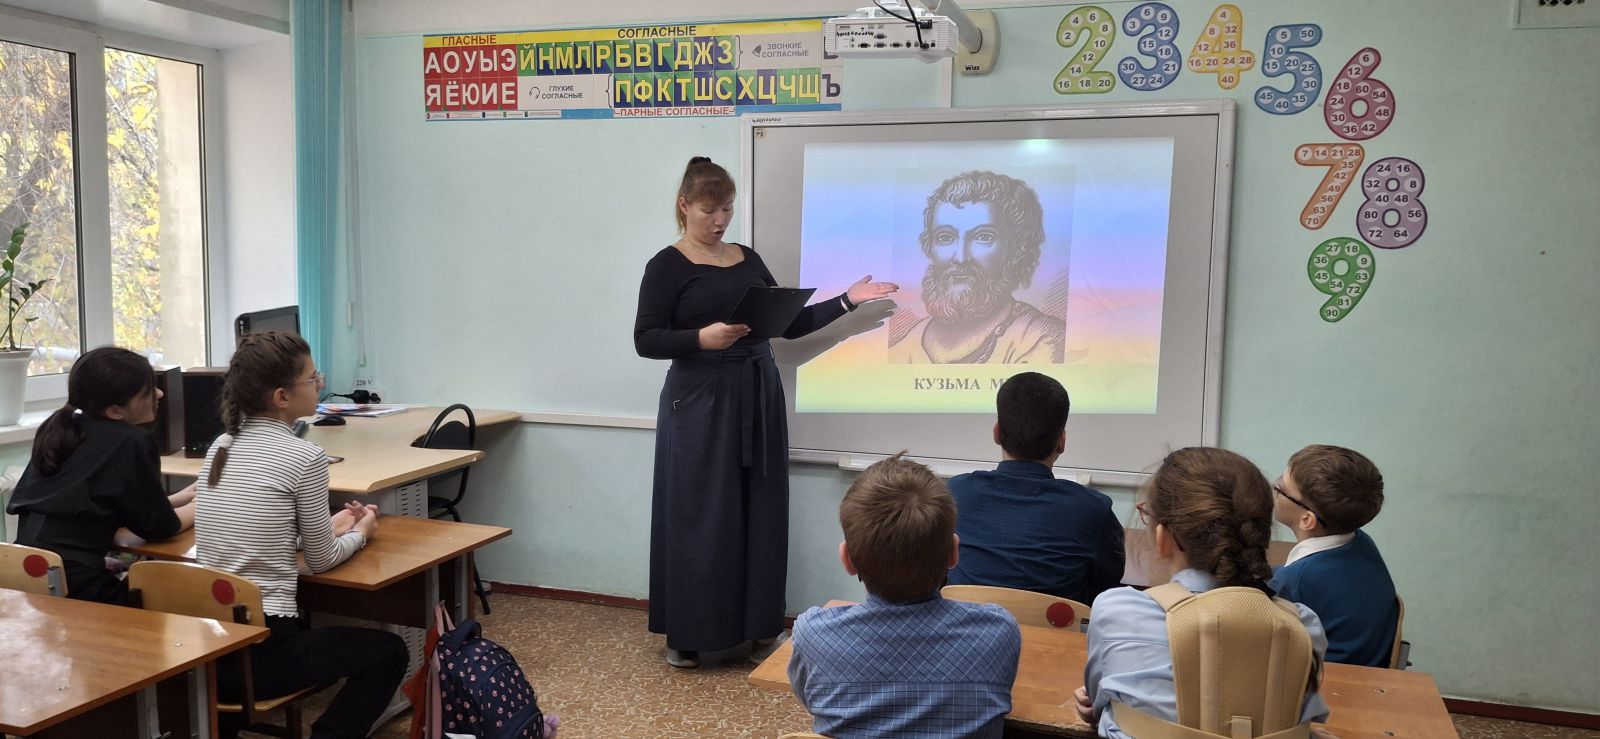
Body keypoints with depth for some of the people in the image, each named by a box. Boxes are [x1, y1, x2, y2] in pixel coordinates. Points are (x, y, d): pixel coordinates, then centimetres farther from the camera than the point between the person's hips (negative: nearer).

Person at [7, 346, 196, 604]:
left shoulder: (60, 430, 10)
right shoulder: (132, 443, -12)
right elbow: (158, 526, -3)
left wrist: (176, 499, 23)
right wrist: (199, 506, 15)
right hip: (74, 589, -8)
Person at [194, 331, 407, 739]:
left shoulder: (220, 446, 7)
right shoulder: (304, 457, -13)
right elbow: (322, 560, -2)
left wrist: (328, 525, 23)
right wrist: (360, 532, 17)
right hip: (260, 654, -7)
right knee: (389, 651, 15)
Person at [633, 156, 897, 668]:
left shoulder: (747, 259, 12)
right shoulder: (668, 265, -4)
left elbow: (790, 323, 12)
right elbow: (646, 340, -11)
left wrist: (847, 301, 5)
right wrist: (702, 338, -26)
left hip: (758, 398, 6)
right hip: (699, 401, -5)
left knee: (760, 513, 9)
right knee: (698, 516, -1)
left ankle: (758, 624, 21)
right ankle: (686, 633, 12)